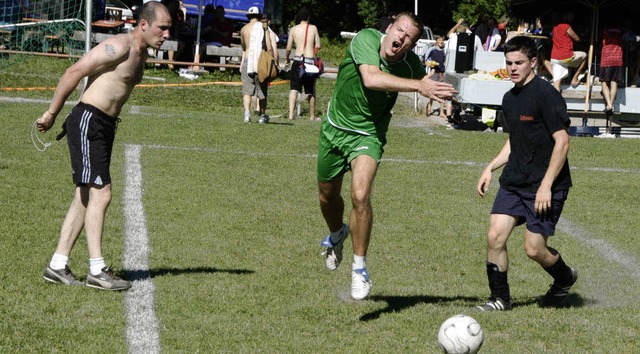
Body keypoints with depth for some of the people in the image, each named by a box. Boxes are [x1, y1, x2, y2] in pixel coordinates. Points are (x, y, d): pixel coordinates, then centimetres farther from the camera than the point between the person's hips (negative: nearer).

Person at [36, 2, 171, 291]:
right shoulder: (119, 47, -16)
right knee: (101, 194, -12)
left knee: (85, 198, 9)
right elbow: (73, 73, -16)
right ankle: (97, 271, -11)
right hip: (88, 122, -10)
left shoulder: (141, 54, 15)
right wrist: (52, 114, -11)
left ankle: (58, 265, 13)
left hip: (105, 126, 10)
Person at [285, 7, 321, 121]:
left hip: (297, 61, 0)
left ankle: (291, 114, -16)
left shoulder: (293, 29, 2)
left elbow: (288, 48, 2)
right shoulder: (313, 28, 0)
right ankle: (312, 116, 21)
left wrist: (287, 59, 20)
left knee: (294, 89, -1)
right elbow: (318, 46, 2)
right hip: (310, 61, 0)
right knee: (311, 91, 11)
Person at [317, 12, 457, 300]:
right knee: (327, 196, 19)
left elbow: (427, 82, 11)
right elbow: (371, 78, -42)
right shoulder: (366, 39, -24)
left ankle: (359, 267, -6)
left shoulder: (410, 64, -16)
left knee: (360, 196, -23)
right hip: (335, 127, 1)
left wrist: (436, 90, -8)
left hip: (367, 134, -1)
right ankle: (337, 235, 54)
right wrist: (419, 86, -47)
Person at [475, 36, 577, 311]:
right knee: (495, 236, -6)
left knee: (534, 249, -6)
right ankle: (500, 298, 8)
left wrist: (546, 185, -20)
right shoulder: (510, 98, 11)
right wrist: (490, 169, 13)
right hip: (514, 182, 7)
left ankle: (565, 278, 25)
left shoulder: (546, 95, -14)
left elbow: (562, 141, -16)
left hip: (546, 186, -7)